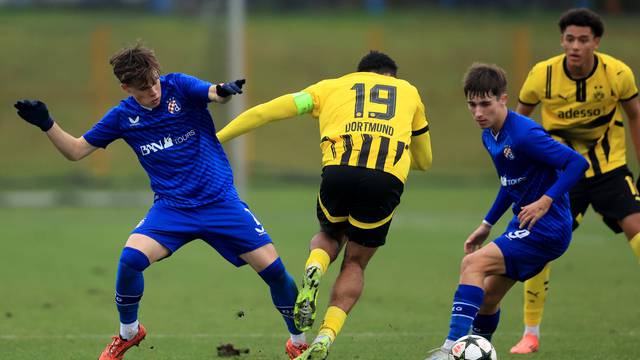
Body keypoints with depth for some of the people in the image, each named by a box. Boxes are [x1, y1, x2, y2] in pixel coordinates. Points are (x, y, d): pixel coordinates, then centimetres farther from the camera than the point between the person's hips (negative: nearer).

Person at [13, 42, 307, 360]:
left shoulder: (179, 87, -9)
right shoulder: (123, 116, -1)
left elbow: (214, 93, -29)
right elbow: (76, 150, 7)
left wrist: (225, 91, -53)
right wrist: (46, 124, -9)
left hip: (220, 200, -1)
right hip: (171, 207, 1)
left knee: (272, 268, -8)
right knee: (131, 258, -24)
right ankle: (128, 333, 3)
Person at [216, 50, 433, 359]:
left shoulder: (331, 86, 28)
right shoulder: (408, 91, 31)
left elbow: (267, 111, 22)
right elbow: (424, 161, 38)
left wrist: (216, 138, 27)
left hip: (339, 172, 0)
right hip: (387, 180, 0)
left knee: (329, 236, 31)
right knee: (355, 264, 18)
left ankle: (313, 271, -4)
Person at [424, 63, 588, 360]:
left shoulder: (524, 134, -21)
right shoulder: (489, 136, 9)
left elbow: (577, 163, -22)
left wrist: (546, 201, -28)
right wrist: (486, 225, 23)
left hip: (547, 227, -9)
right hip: (524, 225, 9)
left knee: (473, 264, -22)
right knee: (487, 296, 13)